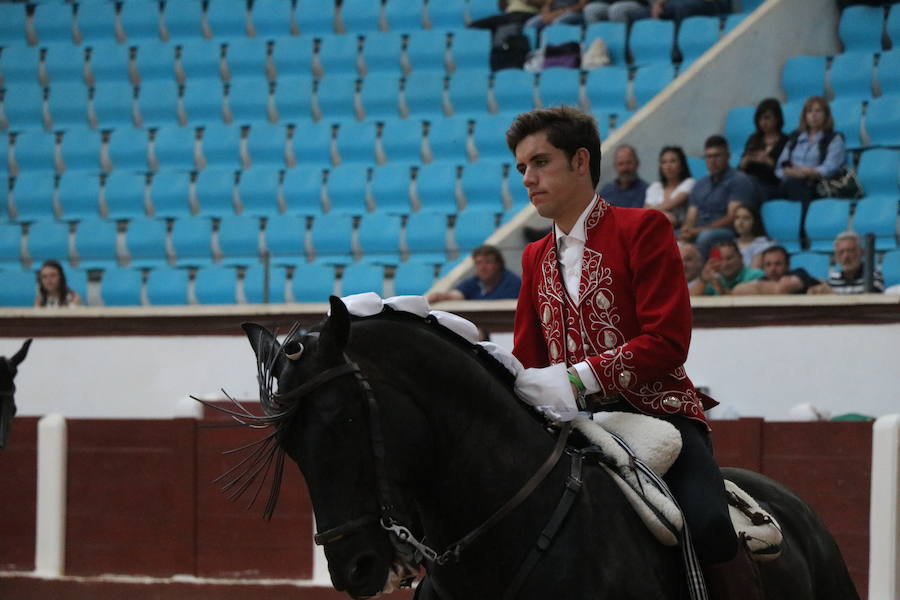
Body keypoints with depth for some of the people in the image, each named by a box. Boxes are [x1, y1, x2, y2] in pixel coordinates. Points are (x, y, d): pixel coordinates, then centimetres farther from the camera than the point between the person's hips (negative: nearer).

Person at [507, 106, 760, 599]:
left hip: (656, 412, -6)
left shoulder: (642, 229, -1)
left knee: (708, 525, -30)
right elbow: (527, 359, 20)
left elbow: (667, 340, -11)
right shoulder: (536, 257, 20)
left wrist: (579, 377, -21)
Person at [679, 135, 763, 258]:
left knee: (706, 236, -38)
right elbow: (691, 217, 16)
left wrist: (699, 231, -18)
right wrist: (686, 232, -10)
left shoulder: (739, 181, 0)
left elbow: (733, 218, -10)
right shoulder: (700, 184, 23)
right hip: (698, 233, 6)